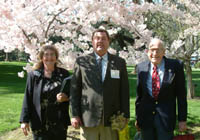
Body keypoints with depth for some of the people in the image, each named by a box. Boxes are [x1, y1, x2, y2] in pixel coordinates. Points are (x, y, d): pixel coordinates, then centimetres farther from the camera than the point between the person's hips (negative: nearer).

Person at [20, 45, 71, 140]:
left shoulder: (64, 74, 6)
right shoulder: (34, 75, 2)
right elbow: (28, 99, 0)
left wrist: (65, 97, -13)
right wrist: (24, 120, -5)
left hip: (59, 124, 2)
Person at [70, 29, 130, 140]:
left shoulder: (119, 62, 9)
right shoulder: (81, 62, 5)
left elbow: (124, 91, 7)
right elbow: (75, 90, 4)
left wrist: (124, 116, 4)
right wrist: (74, 114, -1)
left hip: (111, 118, 1)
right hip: (88, 118, -1)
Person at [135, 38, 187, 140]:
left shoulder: (175, 66, -5)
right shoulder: (141, 68, 3)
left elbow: (181, 94, -3)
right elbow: (139, 93, 9)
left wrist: (182, 119, -3)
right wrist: (137, 117, 11)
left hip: (166, 116, -2)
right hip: (145, 116, 3)